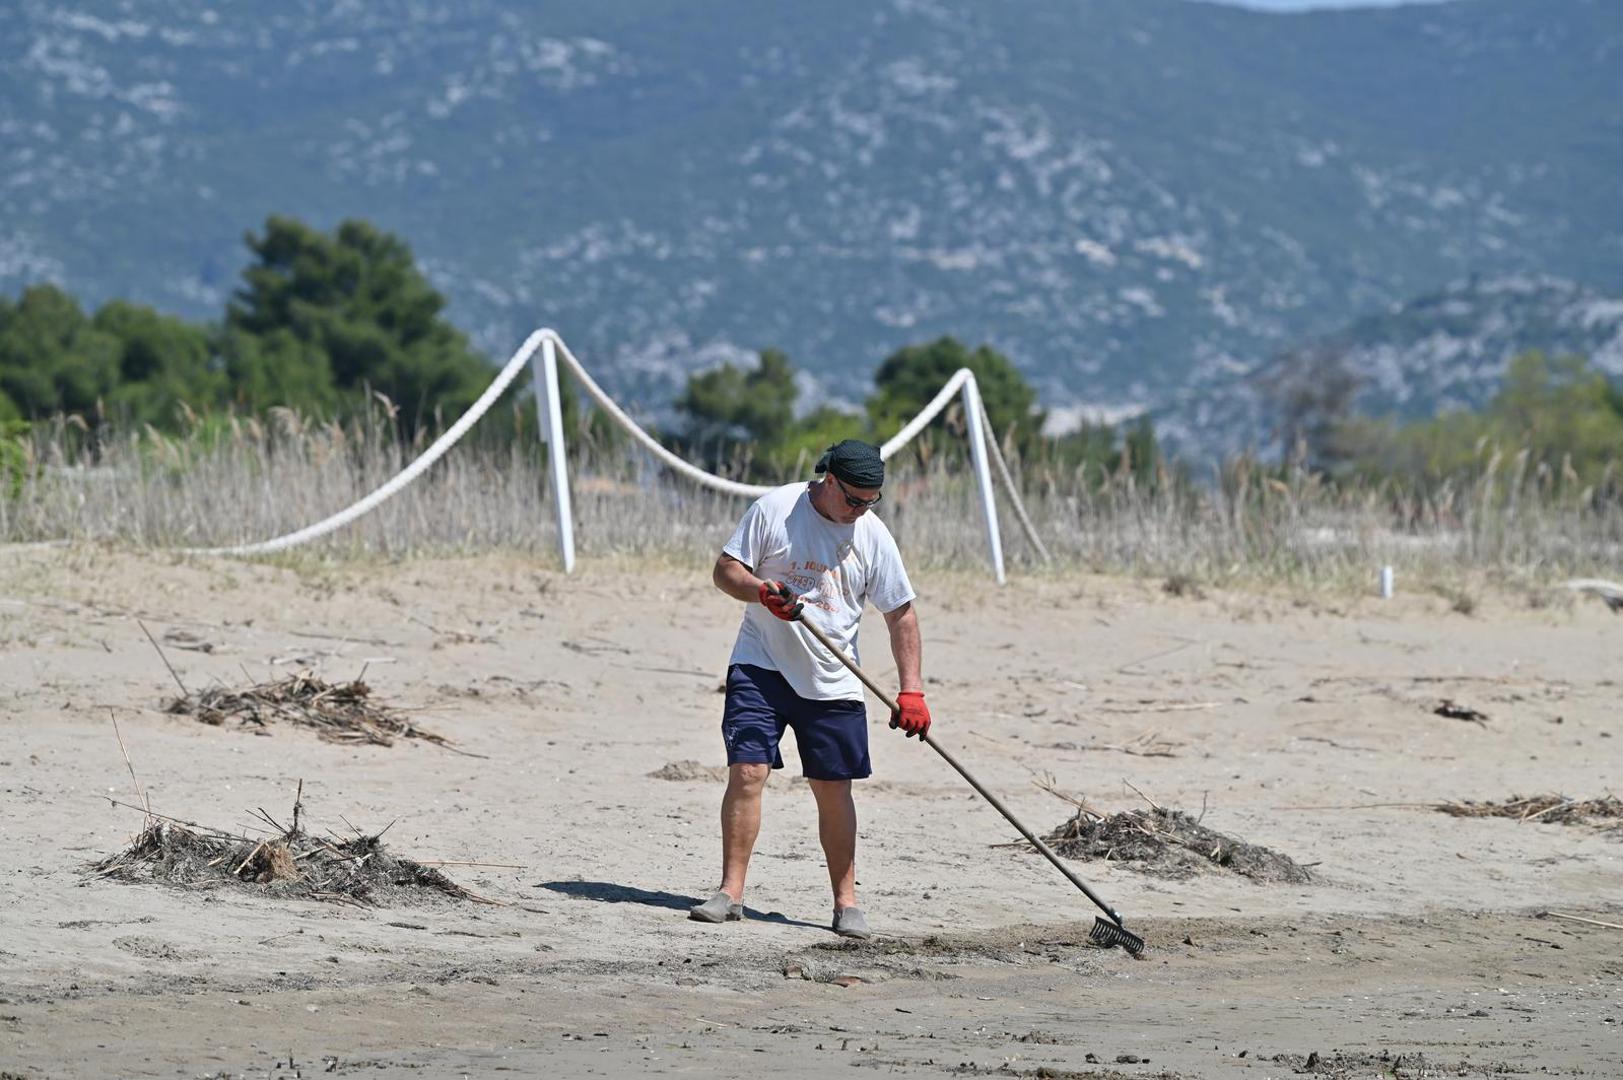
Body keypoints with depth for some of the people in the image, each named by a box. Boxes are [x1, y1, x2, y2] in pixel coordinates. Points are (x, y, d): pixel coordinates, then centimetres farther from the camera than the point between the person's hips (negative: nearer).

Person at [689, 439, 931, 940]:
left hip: (832, 683, 2)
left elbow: (901, 615, 3)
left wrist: (911, 691, -5)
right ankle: (731, 892, -7)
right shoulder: (774, 509, -6)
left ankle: (846, 902, 14)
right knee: (747, 771, -12)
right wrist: (763, 591, -23)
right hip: (761, 667, -2)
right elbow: (724, 570, -1)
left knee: (834, 789, 3)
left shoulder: (873, 536, -1)